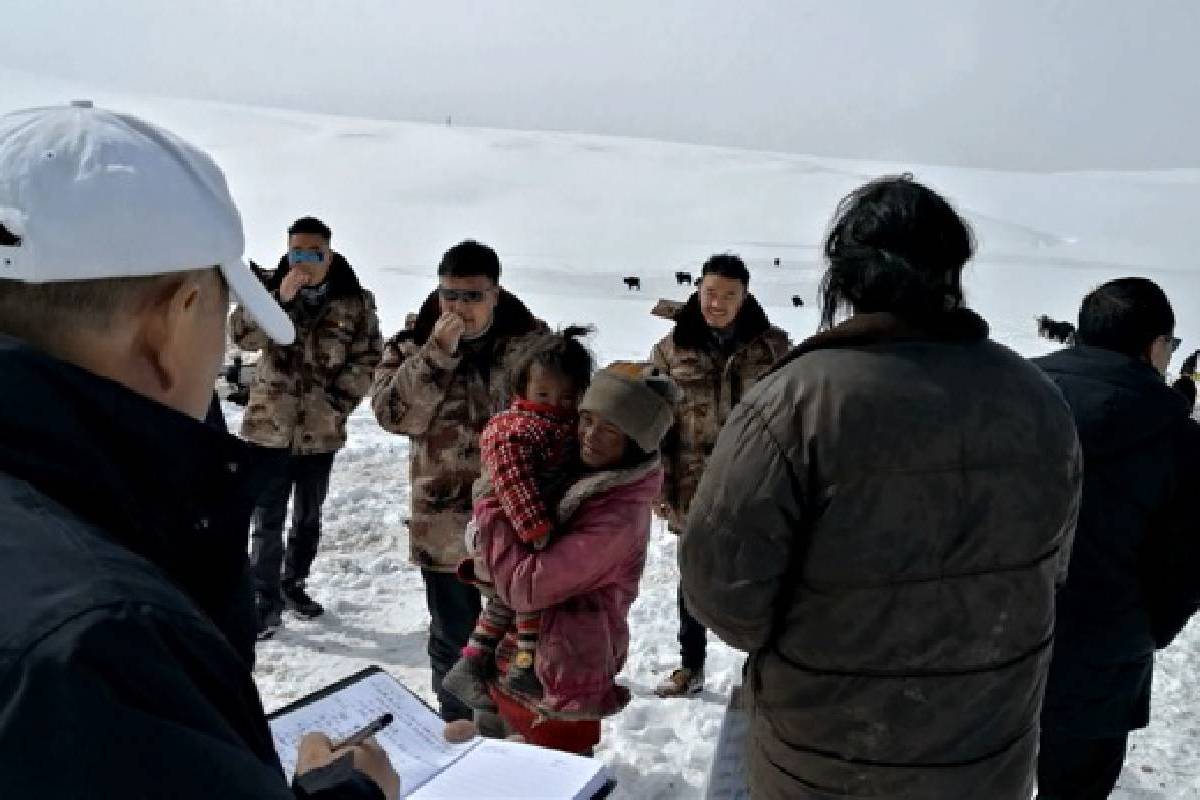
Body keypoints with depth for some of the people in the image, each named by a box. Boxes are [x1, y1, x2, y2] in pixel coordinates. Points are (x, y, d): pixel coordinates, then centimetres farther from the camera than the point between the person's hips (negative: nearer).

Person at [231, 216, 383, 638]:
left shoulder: (355, 301, -3)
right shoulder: (272, 291, -1)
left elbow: (370, 357, -1)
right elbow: (240, 334, -14)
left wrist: (341, 398, -13)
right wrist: (281, 299, -27)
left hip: (322, 429, 1)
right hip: (271, 425, -1)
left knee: (308, 516, 17)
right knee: (268, 519, -1)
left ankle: (294, 583, 36)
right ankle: (267, 603, 10)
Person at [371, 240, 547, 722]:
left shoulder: (531, 341, -3)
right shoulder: (414, 343, -2)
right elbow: (392, 412, -16)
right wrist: (438, 354, -24)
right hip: (445, 517, 0)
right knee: (453, 633, 12)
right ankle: (458, 728, 33)